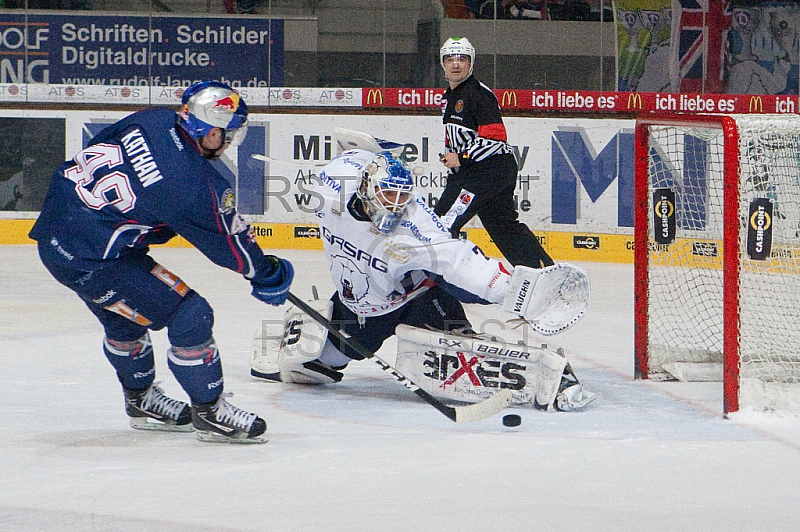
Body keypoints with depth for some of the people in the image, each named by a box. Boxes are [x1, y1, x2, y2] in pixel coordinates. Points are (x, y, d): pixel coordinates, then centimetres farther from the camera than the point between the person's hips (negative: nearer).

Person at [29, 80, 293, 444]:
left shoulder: (152, 121, 0)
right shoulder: (195, 185, -19)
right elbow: (230, 242, -5)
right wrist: (268, 275, 13)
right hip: (90, 259, -9)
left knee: (123, 316, 29)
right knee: (190, 316, -3)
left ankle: (141, 401, 47)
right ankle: (209, 412, 9)